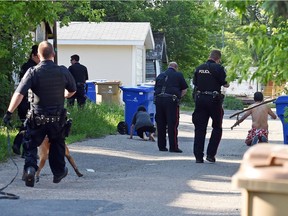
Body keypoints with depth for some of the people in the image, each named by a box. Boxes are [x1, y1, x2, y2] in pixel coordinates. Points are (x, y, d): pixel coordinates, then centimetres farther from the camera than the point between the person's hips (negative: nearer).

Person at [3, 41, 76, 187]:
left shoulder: (33, 72, -14)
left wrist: (9, 113, -18)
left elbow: (19, 94, -23)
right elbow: (72, 91, 11)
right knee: (57, 145, 22)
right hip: (58, 118, 2)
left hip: (37, 119, -2)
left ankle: (30, 168, -15)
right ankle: (58, 172, 33)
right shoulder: (63, 72, -5)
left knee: (30, 145, 8)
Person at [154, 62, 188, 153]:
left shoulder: (160, 75, 20)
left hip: (159, 100, 4)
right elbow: (184, 90, 5)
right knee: (172, 124, -2)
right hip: (171, 100, -4)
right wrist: (178, 97, 16)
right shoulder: (178, 75, 8)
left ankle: (161, 146, 13)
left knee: (160, 124, 9)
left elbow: (155, 89, 21)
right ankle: (173, 147, -4)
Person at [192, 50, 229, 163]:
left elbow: (195, 83, 11)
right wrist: (226, 84, 13)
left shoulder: (199, 68, 7)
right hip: (214, 100, -4)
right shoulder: (218, 68, -9)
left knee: (200, 128, 7)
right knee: (217, 128, 11)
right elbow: (225, 84, -8)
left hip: (200, 99, 4)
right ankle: (210, 154, 4)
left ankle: (198, 156, 3)